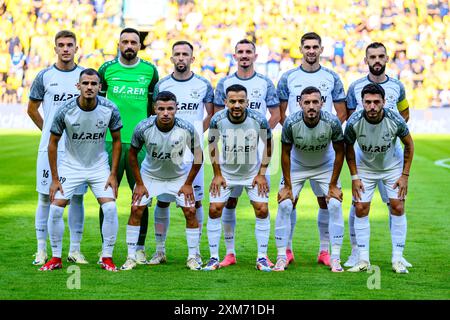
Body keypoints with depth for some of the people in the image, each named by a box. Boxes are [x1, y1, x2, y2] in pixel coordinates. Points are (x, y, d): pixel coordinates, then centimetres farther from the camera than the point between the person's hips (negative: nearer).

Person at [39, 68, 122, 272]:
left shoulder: (110, 110, -16)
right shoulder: (65, 111, -19)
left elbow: (116, 141, -2)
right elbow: (53, 143, -7)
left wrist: (113, 174, -6)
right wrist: (54, 179, -8)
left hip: (99, 166, 0)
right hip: (70, 165, 0)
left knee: (110, 208, -14)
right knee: (55, 208, -9)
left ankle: (107, 258, 1)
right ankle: (56, 258, 7)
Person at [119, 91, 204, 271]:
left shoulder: (187, 129, -27)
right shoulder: (143, 128, -26)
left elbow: (198, 156, -10)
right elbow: (132, 154, -8)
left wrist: (188, 183, -9)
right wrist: (139, 183, -8)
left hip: (179, 176, 0)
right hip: (149, 175, 0)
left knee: (190, 211, -7)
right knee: (136, 209, -9)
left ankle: (193, 258, 7)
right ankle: (131, 258, 0)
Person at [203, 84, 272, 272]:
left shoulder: (259, 120, -23)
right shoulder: (218, 120, -21)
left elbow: (268, 144, -4)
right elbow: (212, 145, -2)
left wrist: (262, 174, -6)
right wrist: (217, 175, -4)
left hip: (253, 173, 0)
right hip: (226, 172, 0)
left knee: (262, 210, -8)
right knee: (214, 210, -7)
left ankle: (262, 258, 4)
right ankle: (214, 258, 4)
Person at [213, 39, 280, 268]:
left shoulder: (265, 83, 5)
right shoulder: (224, 83, 7)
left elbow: (275, 115, 8)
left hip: (257, 150, -1)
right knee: (229, 201, 1)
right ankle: (230, 253, 9)